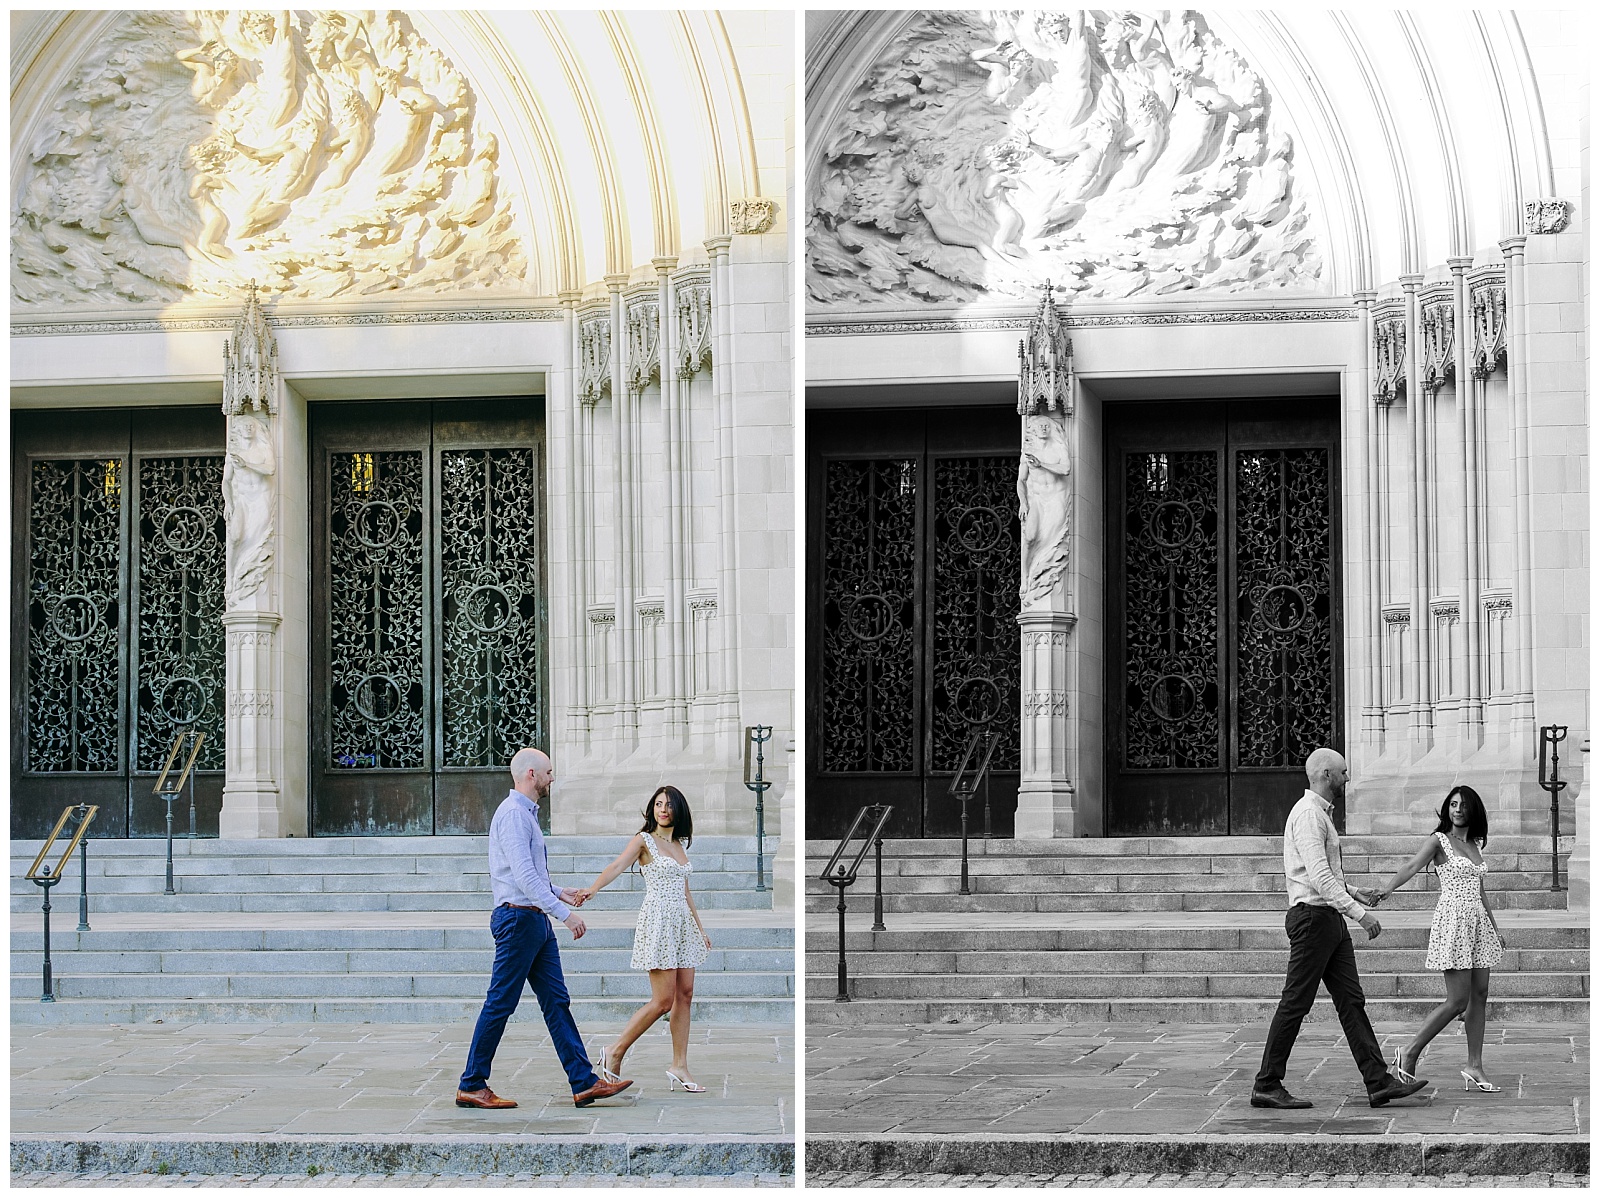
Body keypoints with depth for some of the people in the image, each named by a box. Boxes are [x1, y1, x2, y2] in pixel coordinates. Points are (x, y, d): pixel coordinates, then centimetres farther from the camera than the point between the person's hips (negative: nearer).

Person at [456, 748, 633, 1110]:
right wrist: (565, 913, -25)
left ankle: (584, 1083, 4)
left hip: (536, 919, 10)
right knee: (501, 1003, -4)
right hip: (518, 917, -10)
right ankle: (471, 1086, 3)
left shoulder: (527, 814, 18)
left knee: (556, 1001, 6)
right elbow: (524, 875, -23)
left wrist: (560, 893, 18)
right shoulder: (513, 814, -15)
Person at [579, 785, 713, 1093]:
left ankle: (679, 1067, 6)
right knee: (663, 1000, -11)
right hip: (657, 920, -7)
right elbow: (617, 866, -18)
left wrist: (700, 928, 24)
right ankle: (616, 1052, 1)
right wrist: (592, 889, -36)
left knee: (685, 996, 2)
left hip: (682, 923, 7)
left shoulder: (679, 845, 17)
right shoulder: (644, 840, -3)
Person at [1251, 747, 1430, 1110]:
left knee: (1351, 1001, 6)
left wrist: (1352, 892, 14)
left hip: (1329, 918, 10)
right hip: (1312, 915, -10)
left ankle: (1379, 1083, 4)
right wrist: (1359, 913, -25)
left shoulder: (1321, 813, 19)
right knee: (1296, 1002, -5)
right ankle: (1267, 1086, 1)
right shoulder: (1308, 814, -15)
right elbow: (1318, 876, -23)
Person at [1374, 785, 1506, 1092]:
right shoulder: (1439, 841, -3)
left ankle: (1474, 1067, 7)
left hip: (1478, 921, 7)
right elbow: (1412, 866, -19)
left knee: (1479, 997, 4)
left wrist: (1495, 929, 25)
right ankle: (1410, 1053, -1)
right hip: (1452, 920, -7)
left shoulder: (1475, 846, 16)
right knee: (1458, 1000, -10)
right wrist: (1387, 888, -38)